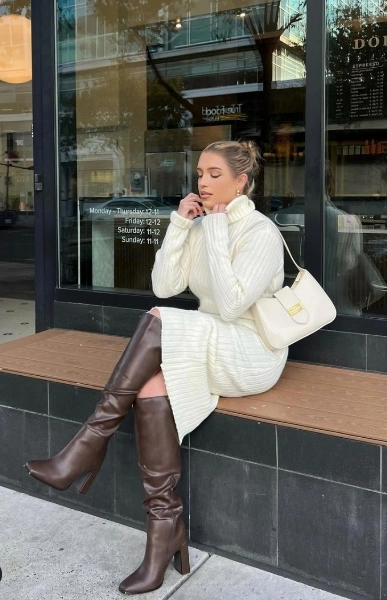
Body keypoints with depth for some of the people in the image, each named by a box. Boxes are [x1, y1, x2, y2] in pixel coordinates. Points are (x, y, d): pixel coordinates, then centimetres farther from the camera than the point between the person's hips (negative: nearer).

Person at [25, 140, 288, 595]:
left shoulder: (261, 233, -11)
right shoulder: (200, 226, 10)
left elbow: (231, 306, -22)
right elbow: (164, 286, 0)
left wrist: (216, 233, -19)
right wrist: (179, 224, -7)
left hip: (252, 356, -6)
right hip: (207, 350, 6)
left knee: (158, 320, -30)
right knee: (151, 391, -26)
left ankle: (89, 447, -23)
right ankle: (166, 528, -18)